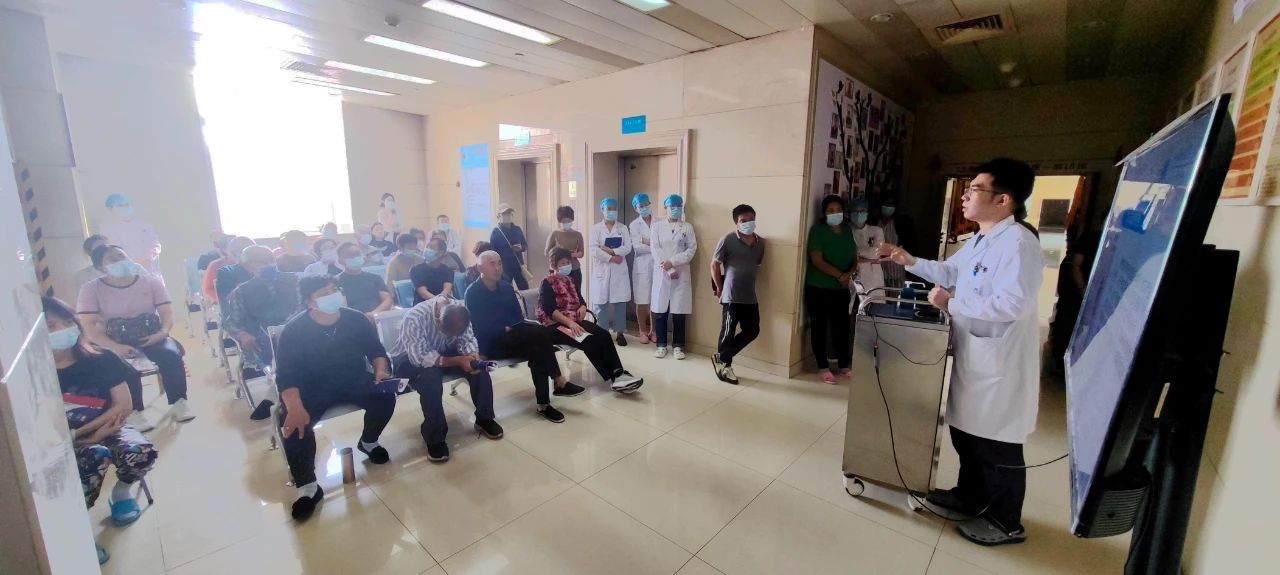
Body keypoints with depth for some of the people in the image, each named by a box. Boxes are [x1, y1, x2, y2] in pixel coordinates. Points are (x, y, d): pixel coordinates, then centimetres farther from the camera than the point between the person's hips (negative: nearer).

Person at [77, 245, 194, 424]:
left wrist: (163, 332, -22)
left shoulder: (151, 282, 4)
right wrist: (114, 347, -26)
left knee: (171, 355, -30)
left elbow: (167, 312, 0)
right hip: (113, 343, 0)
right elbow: (88, 325, -9)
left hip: (151, 337, 1)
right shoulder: (91, 289, -1)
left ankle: (178, 403, -20)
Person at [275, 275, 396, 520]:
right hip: (313, 388, -1)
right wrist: (295, 408, -35)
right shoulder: (293, 331, -15)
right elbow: (286, 376, -19)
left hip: (354, 380, 2)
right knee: (292, 423, -28)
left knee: (386, 396, -23)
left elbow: (376, 351, 3)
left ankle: (368, 441, 9)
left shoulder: (357, 320, -9)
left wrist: (380, 370, -18)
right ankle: (307, 486, -9)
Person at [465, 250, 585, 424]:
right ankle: (560, 382, -17)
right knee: (540, 334, -26)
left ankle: (543, 404, -22)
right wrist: (506, 329, -15)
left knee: (537, 348, -27)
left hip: (513, 336, 6)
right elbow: (480, 327, -15)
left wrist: (513, 330, -8)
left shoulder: (506, 287, 12)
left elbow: (518, 317, 11)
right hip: (491, 343, -6)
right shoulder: (473, 293, -6)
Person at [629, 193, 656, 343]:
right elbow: (637, 247, -7)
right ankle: (643, 332, 17)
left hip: (657, 265, 1)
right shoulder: (634, 224, 4)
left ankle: (653, 331, 17)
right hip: (642, 266, -1)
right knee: (642, 301, 3)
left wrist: (647, 242, -7)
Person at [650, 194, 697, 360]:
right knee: (660, 311, 2)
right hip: (661, 274, 0)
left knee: (679, 312, 2)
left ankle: (678, 346, 12)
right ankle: (661, 345, 14)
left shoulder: (687, 227, 8)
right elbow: (655, 249, -4)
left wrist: (673, 262, -14)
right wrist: (669, 270, -12)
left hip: (682, 274, 0)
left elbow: (692, 249, -2)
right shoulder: (657, 226, 6)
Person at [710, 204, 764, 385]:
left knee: (752, 331, 10)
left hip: (750, 296, 7)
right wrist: (719, 288, -1)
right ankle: (724, 364, 24)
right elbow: (714, 264, -4)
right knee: (728, 332, 2)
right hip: (731, 296, -6)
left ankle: (721, 359, 24)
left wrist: (746, 281, 12)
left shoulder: (760, 242, 7)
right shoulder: (728, 240, -10)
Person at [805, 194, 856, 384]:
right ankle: (823, 367, 15)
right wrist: (839, 275, -22)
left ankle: (844, 366, 26)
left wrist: (849, 274, -11)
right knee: (819, 328, 4)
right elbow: (817, 260, -18)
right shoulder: (817, 230, -10)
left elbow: (854, 258, 9)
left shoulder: (848, 230, 7)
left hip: (841, 289, 5)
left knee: (842, 327, 10)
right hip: (818, 288, -5)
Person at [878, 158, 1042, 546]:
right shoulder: (980, 241, 11)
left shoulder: (1017, 242, -22)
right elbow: (950, 272, 25)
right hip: (973, 357, 10)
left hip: (1000, 366, -10)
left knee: (996, 446, 7)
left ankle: (1006, 523, 28)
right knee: (966, 433, 22)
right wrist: (908, 261, 14)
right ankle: (969, 499, 42)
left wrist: (951, 303, -21)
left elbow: (1010, 304, -31)